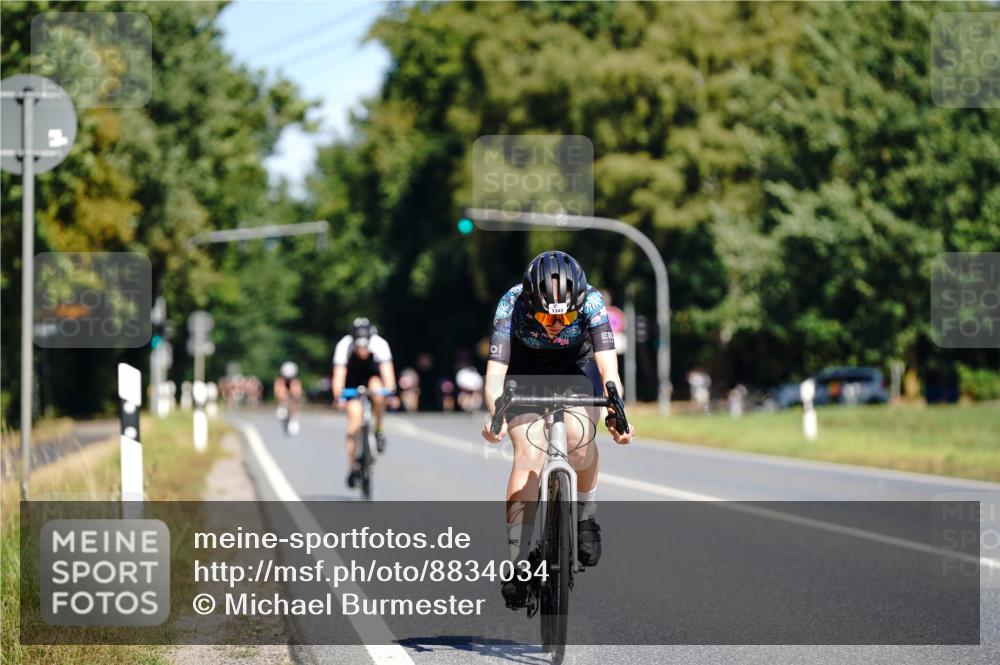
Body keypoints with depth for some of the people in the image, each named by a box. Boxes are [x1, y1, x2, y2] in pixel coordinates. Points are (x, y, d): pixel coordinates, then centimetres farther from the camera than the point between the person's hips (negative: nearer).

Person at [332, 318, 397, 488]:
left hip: (373, 376, 0)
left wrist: (390, 392, -55)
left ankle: (378, 431, -13)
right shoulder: (344, 346, -32)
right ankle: (353, 468, 3)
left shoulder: (380, 345, -32)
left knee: (378, 394, -36)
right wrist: (338, 397, -53)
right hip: (353, 381, 0)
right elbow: (339, 375, -37)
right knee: (354, 427, -12)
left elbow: (387, 372, -38)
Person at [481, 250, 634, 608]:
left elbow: (608, 365, -38)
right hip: (525, 374, 0)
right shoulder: (511, 305, -31)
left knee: (577, 435, -29)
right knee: (529, 453, -22)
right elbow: (495, 370, -37)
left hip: (577, 370, 0)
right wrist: (495, 415, -57)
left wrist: (616, 412, -56)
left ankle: (586, 512, -2)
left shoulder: (591, 302, -31)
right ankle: (517, 563, -19)